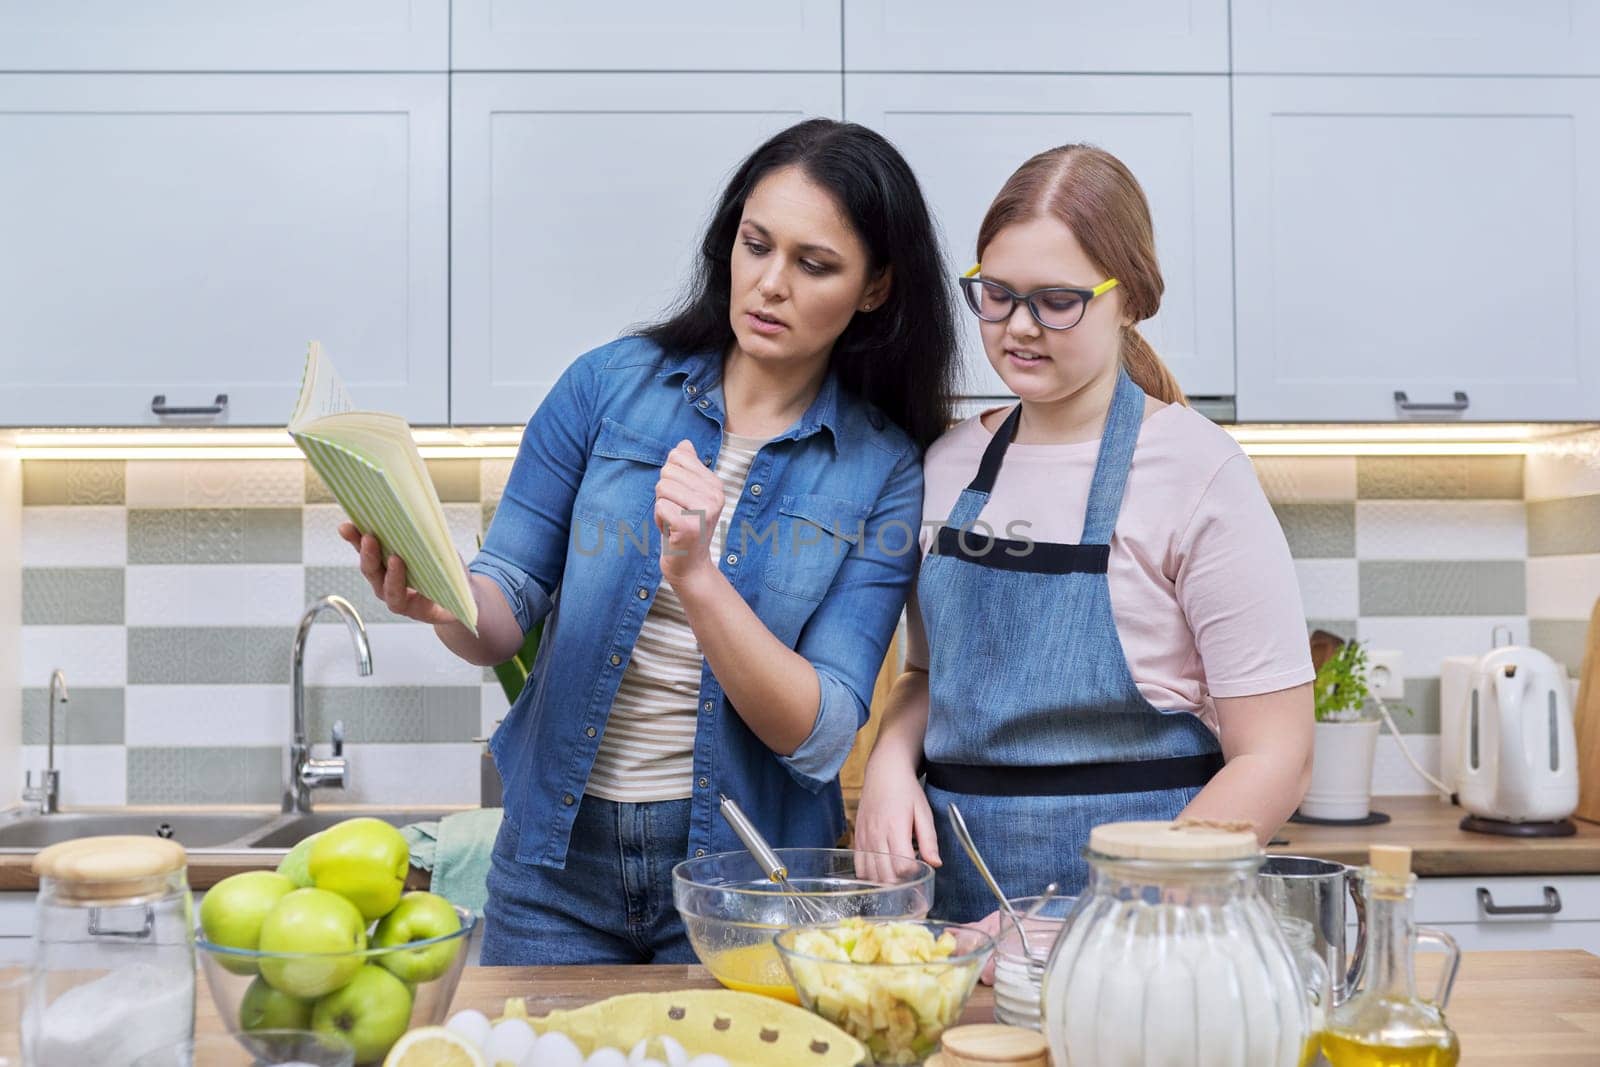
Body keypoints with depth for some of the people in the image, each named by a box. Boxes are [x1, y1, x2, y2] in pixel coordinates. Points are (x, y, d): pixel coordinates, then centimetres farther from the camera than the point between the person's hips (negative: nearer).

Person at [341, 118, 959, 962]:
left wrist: (695, 577, -28)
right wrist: (441, 599, -26)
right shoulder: (613, 385, -3)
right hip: (558, 861, 1)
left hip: (740, 867, -1)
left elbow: (819, 736, -14)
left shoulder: (882, 472, -6)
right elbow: (505, 616, -3)